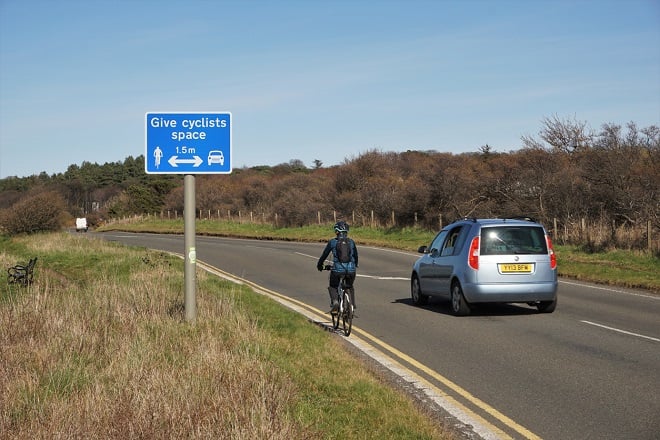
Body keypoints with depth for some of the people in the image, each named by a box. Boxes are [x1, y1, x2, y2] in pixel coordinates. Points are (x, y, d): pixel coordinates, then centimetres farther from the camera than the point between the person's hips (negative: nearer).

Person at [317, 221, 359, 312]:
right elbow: (356, 255, 21)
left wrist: (319, 265, 27)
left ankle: (335, 301, -6)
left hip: (338, 270, -3)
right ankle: (353, 304, 14)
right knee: (350, 287, 30)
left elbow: (324, 254, 10)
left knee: (332, 287, 20)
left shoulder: (332, 242, 2)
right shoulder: (351, 242, 9)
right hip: (351, 270, 3)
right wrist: (355, 265, 40)